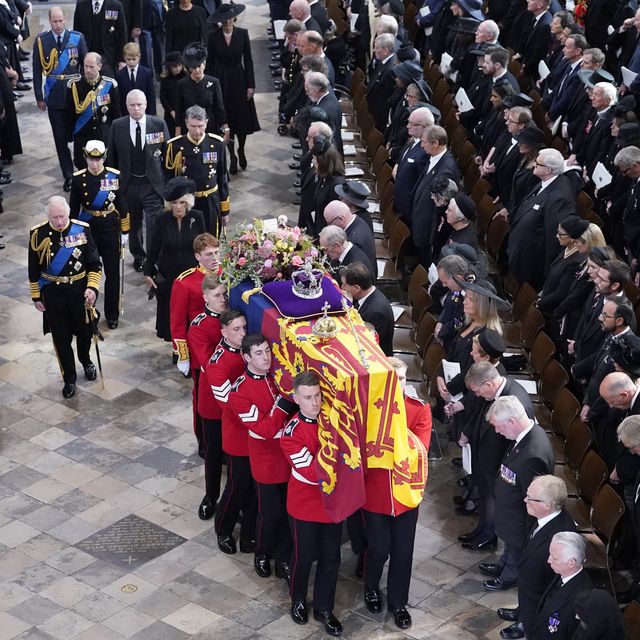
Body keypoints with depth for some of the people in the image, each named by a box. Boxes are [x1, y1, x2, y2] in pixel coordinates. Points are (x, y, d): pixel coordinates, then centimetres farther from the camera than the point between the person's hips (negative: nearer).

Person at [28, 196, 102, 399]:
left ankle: (86, 361, 48)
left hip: (80, 290, 1)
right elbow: (34, 269, -1)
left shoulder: (82, 229, -11)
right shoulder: (38, 234, -12)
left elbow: (94, 264, -5)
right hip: (53, 293, -1)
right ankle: (69, 379, 22)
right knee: (61, 337, 6)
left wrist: (92, 288, -16)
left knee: (84, 331, 17)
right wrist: (36, 296, 1)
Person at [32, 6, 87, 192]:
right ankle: (68, 176, 14)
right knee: (60, 138, 5)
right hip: (54, 97, 1)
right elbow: (37, 71, 2)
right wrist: (39, 97, 1)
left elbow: (85, 65, 2)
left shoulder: (77, 38, -4)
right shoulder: (41, 41, -2)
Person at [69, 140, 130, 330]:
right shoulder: (78, 179, -7)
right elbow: (73, 209, 1)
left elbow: (122, 206, 2)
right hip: (86, 230, 0)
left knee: (113, 274, 7)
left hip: (110, 230, 0)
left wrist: (125, 232, 4)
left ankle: (112, 314, 20)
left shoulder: (114, 176, -7)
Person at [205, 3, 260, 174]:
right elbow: (210, 63, 0)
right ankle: (232, 156, 18)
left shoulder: (242, 33, -5)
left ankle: (241, 151, 28)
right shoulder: (213, 36, -5)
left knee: (243, 119, 5)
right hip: (220, 81, 0)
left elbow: (248, 60, -2)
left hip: (239, 79, 0)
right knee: (226, 120, 5)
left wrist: (251, 85, -5)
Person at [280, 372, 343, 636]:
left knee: (331, 557, 13)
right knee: (304, 556, 14)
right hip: (305, 505, -4)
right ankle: (298, 600, 38)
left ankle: (324, 608, 30)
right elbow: (311, 473, -27)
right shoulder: (292, 433, -21)